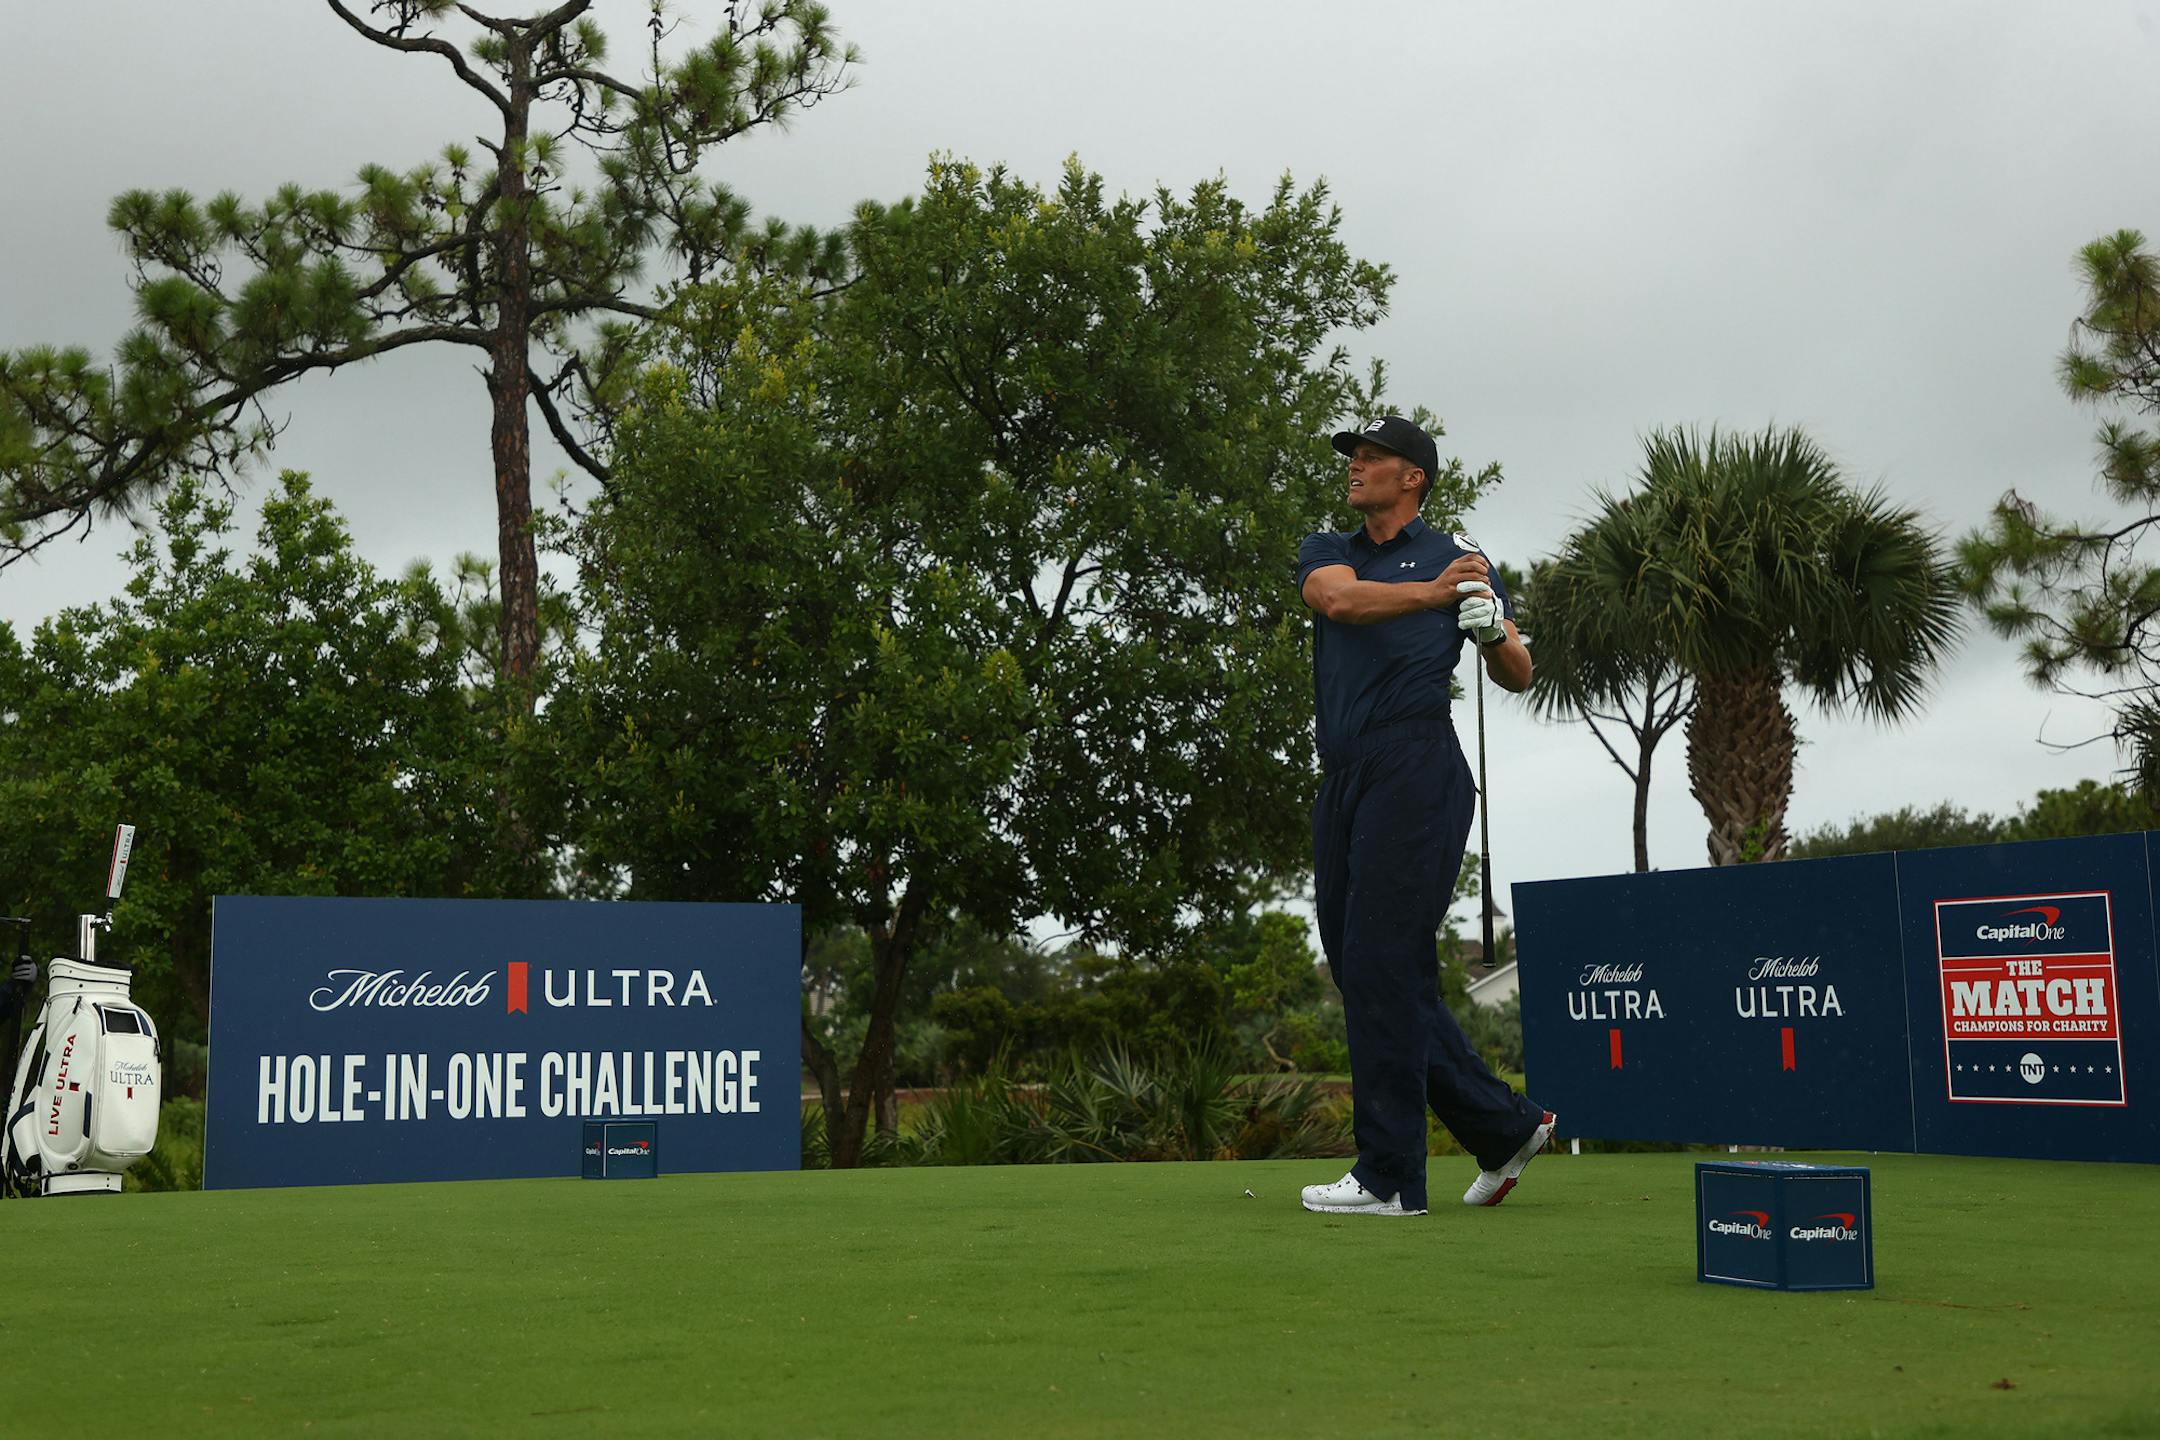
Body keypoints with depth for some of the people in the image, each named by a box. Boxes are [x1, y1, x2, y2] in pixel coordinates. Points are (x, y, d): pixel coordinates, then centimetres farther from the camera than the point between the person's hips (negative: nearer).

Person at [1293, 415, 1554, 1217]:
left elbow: (1518, 676, 8)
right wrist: (1430, 593, -23)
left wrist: (1493, 630, -14)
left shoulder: (1455, 557, 10)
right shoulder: (1325, 551, 20)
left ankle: (1389, 1175, -4)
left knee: (1381, 965, -11)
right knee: (1358, 968, 6)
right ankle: (1502, 1127, 18)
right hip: (1342, 780, 6)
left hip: (1414, 771, -6)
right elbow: (1341, 599, -6)